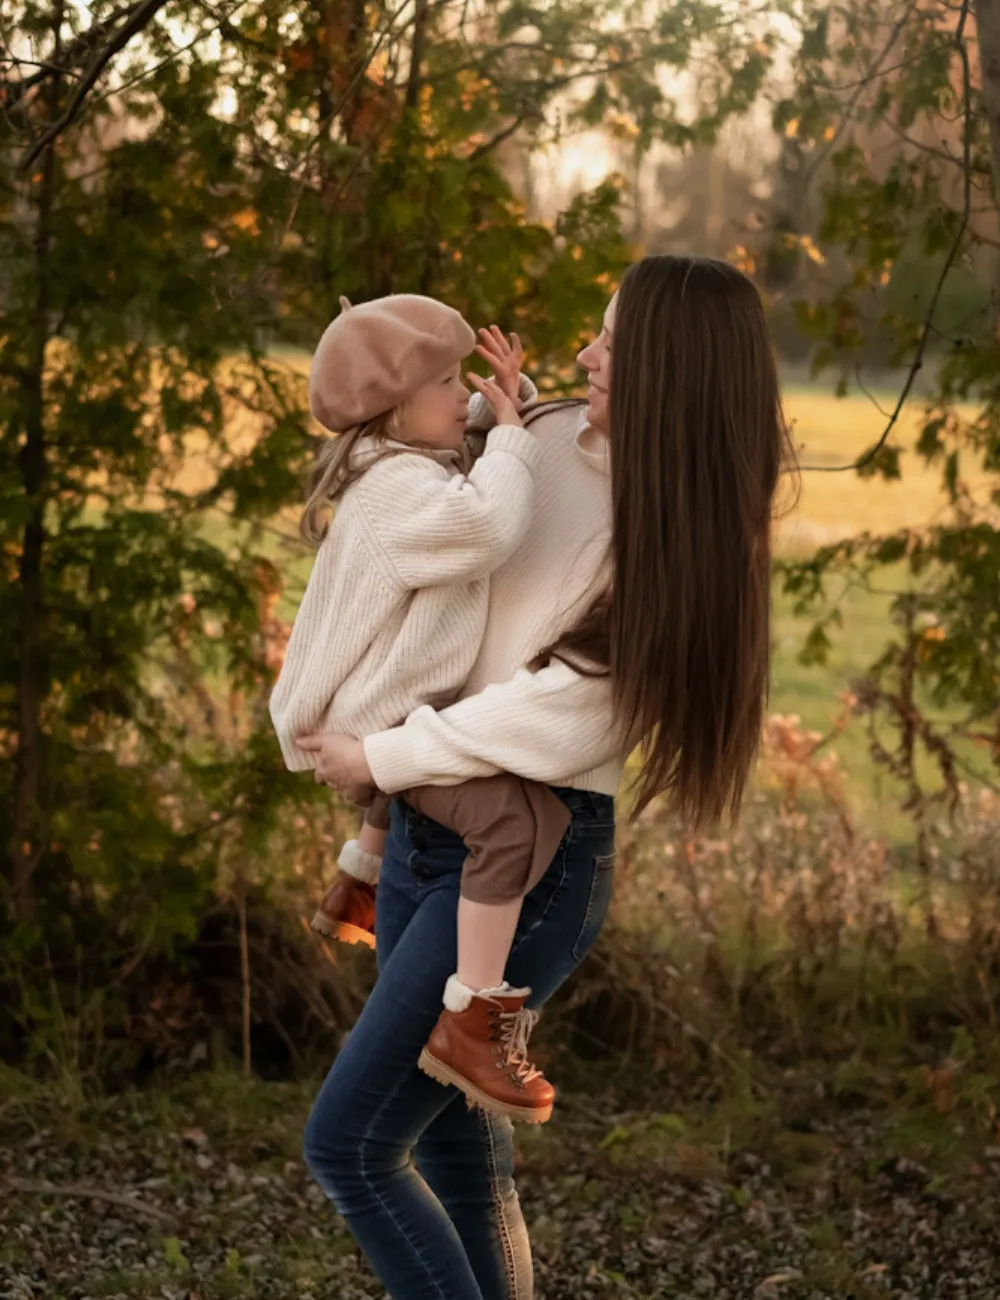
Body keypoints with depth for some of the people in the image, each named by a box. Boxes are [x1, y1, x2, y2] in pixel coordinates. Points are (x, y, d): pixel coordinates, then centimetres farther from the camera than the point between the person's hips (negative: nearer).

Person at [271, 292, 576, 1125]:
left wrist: (512, 392, 4)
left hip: (400, 703, 11)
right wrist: (511, 427, -29)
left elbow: (479, 426, 25)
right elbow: (491, 524, -42)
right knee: (523, 817, -28)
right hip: (380, 718, -11)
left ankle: (357, 890, 55)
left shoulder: (407, 459, 8)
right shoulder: (401, 490, -23)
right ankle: (471, 1023, -25)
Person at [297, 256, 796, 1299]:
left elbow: (552, 718, -21)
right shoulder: (551, 441, 3)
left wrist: (381, 761, -13)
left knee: (349, 1144, -7)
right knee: (453, 1147, 15)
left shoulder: (678, 552, -16)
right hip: (426, 830, 7)